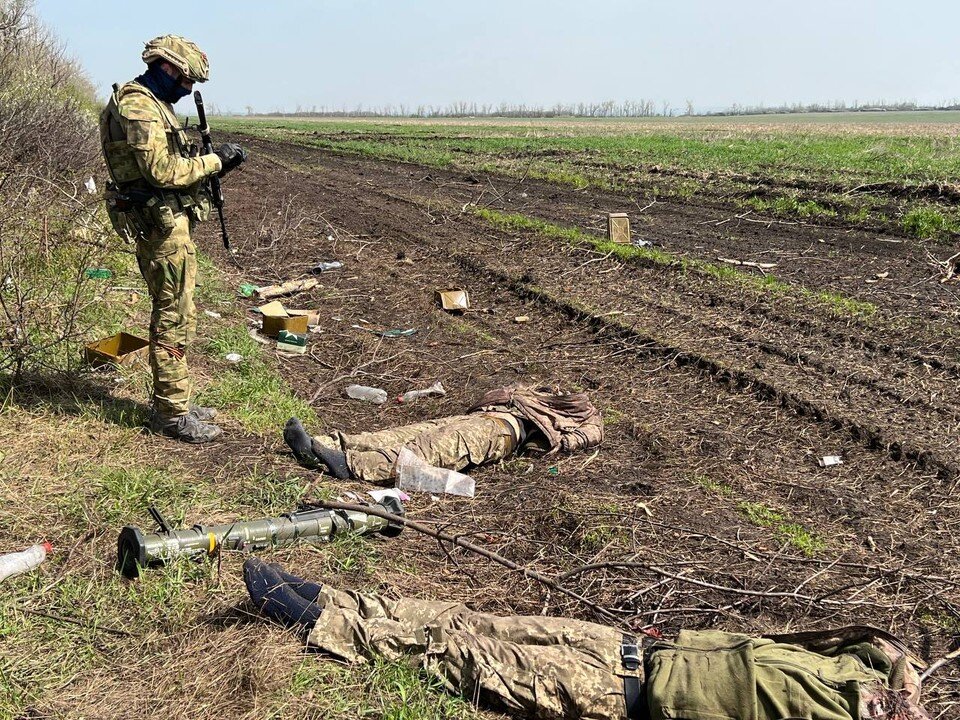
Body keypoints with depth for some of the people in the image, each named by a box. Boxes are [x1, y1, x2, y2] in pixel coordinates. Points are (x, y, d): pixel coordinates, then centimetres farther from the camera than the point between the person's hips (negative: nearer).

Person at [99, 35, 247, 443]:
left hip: (170, 222, 11)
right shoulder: (139, 108, -16)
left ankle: (172, 402, 25)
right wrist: (215, 160, -14)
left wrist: (213, 165, 7)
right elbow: (162, 171, -23)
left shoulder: (153, 105, 17)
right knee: (174, 319, -5)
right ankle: (172, 414, 3)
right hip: (162, 225, -11)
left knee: (173, 314, 15)